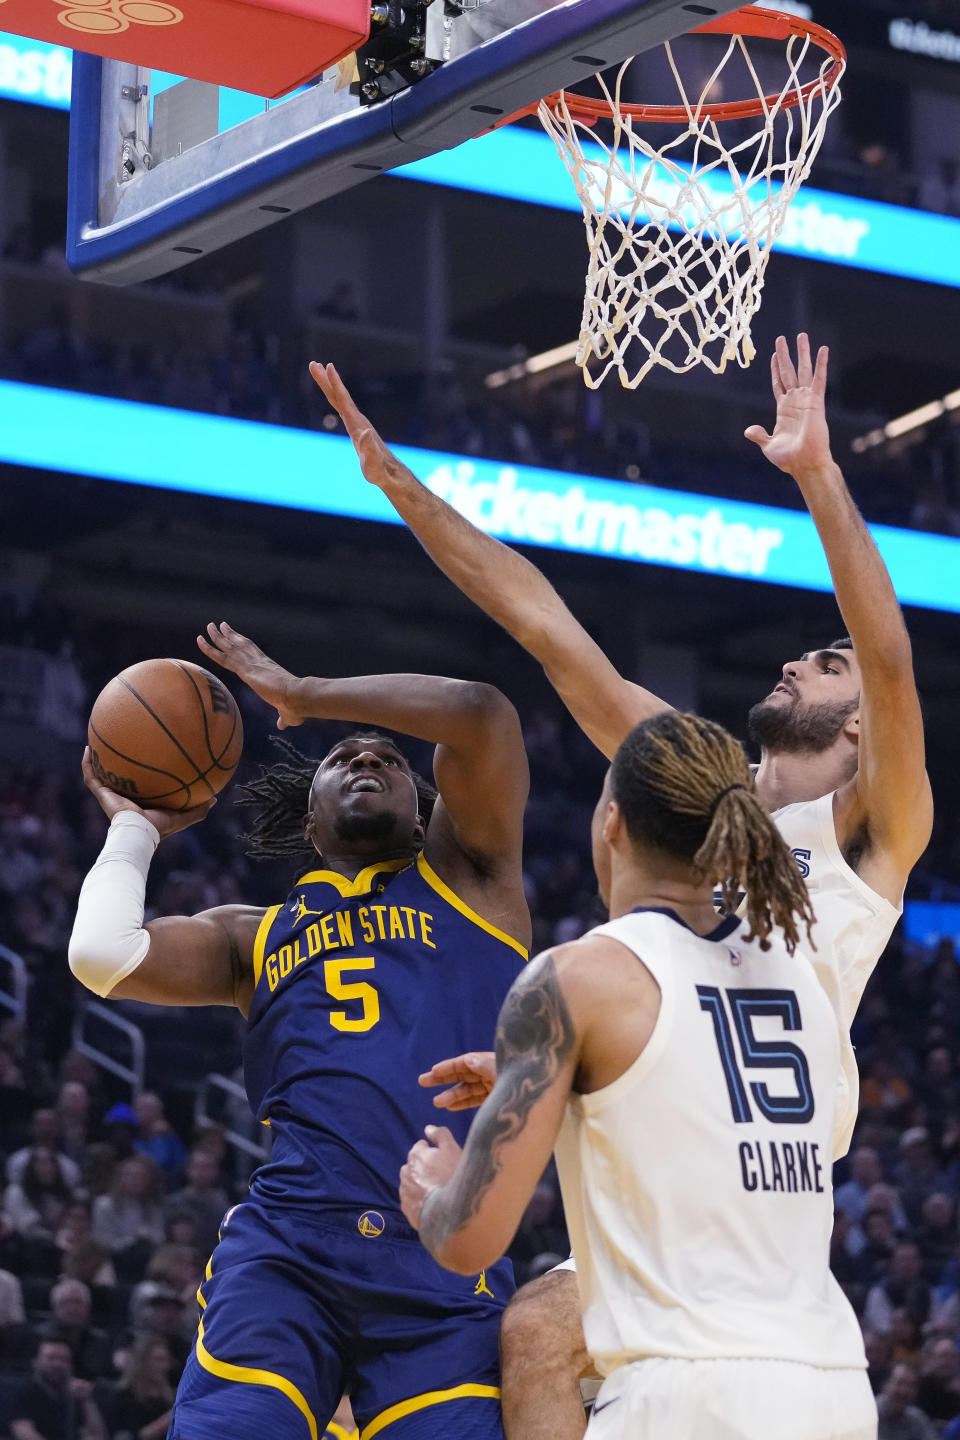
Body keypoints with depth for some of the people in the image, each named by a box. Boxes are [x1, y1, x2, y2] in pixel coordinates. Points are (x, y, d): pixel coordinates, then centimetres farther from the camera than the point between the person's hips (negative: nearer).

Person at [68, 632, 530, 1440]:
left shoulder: (464, 876, 20)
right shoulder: (255, 936, 23)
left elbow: (481, 714, 4)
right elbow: (103, 955, 5)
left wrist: (302, 694, 15)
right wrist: (136, 827, 24)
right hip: (287, 1248, 1)